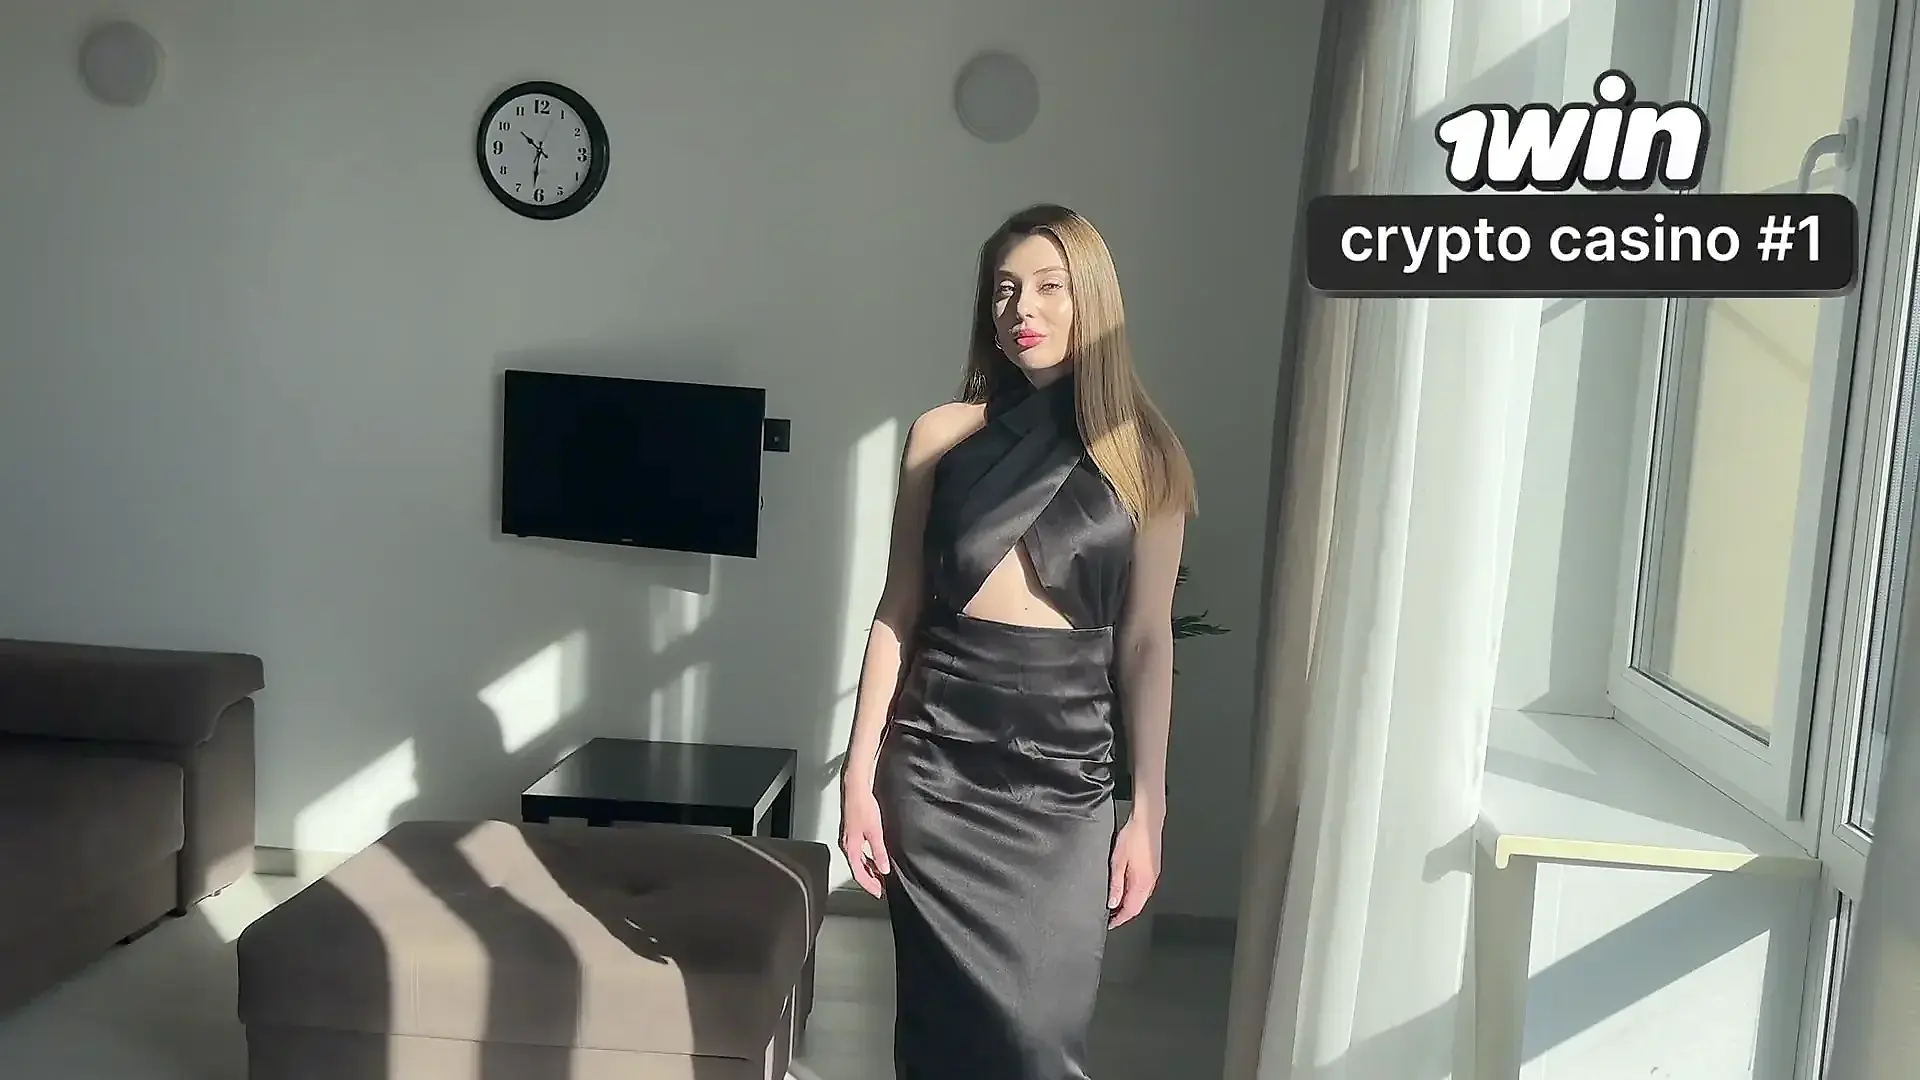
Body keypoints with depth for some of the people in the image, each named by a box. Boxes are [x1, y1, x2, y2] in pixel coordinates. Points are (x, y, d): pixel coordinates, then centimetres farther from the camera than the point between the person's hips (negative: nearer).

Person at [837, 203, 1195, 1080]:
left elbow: (1145, 640, 2)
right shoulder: (943, 435, 3)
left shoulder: (1141, 454, 1)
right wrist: (860, 776, 0)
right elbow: (897, 611, 4)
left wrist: (1148, 812, 0)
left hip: (1065, 776, 0)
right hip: (937, 766, 1)